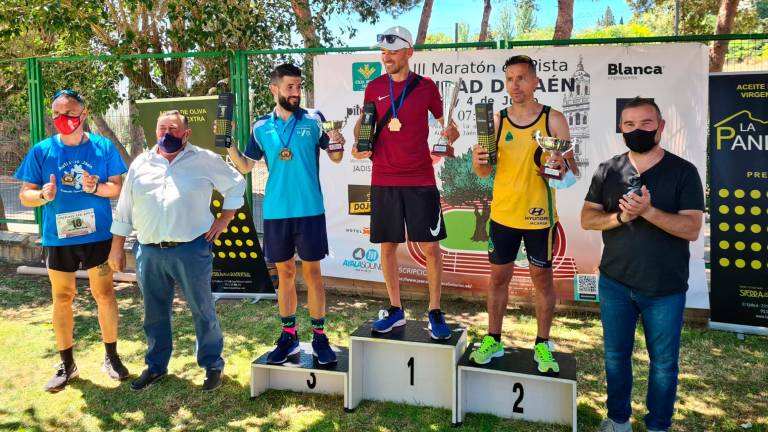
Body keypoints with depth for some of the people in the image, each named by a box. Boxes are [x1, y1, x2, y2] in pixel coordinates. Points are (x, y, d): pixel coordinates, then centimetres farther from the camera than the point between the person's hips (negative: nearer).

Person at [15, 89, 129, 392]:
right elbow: (25, 195, 0)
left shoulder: (103, 147, -4)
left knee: (104, 294, 7)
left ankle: (111, 357, 23)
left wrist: (97, 187, -22)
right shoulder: (42, 151, -3)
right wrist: (43, 195, -22)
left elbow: (118, 186, -2)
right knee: (62, 298, 11)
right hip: (57, 238, 1)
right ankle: (67, 364, 24)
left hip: (97, 236, -1)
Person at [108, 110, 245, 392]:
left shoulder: (205, 160, 1)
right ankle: (156, 366, 30)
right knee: (154, 313, 14)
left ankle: (212, 365, 19)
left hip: (191, 250, -3)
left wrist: (224, 219, 1)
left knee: (202, 310, 4)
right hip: (149, 252, 4)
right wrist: (117, 247, 11)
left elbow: (236, 184, 8)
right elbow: (124, 209, 13)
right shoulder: (140, 164, 11)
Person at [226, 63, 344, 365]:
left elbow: (335, 159, 3)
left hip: (309, 210, -2)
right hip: (275, 212, 2)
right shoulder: (261, 127, 6)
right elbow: (245, 167, 11)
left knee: (312, 271, 2)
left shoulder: (314, 120, 0)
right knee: (285, 272, 10)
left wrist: (337, 145, -18)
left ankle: (319, 337, 12)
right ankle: (288, 336, 21)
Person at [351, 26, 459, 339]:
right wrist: (358, 145, -2)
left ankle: (435, 312, 13)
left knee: (430, 246, -2)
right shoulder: (374, 87, 7)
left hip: (420, 180, -2)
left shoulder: (426, 86, 2)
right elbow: (363, 123, 17)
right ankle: (395, 310, 22)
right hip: (383, 180, 2)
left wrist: (450, 134, -10)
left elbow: (445, 122, 12)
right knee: (387, 245, 7)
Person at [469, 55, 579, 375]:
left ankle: (542, 345, 26)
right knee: (498, 276, 11)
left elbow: (572, 171, -2)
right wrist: (478, 162, -18)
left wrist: (563, 165, -25)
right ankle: (493, 340, 27)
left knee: (542, 278, 10)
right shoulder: (497, 120, 2)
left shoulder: (553, 119, -4)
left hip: (540, 215, -2)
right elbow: (485, 172, 5)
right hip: (503, 214, 2)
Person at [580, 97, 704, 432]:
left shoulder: (683, 172, -7)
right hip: (614, 283, 3)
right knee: (616, 356, 16)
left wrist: (647, 211, -28)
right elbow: (587, 219, -1)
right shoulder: (607, 171, 1)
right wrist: (620, 217, -19)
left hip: (665, 289, -2)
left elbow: (692, 229, -15)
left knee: (664, 363, 11)